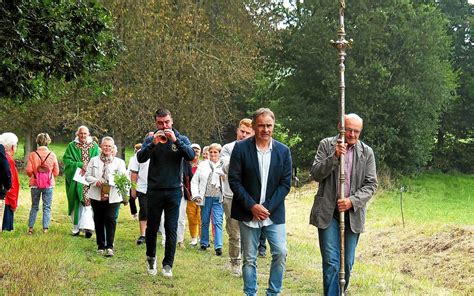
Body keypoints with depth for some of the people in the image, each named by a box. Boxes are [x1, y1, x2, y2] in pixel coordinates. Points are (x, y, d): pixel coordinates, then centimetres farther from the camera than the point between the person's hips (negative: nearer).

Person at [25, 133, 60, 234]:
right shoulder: (52, 155, -5)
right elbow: (56, 172, 0)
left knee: (34, 206, 13)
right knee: (47, 207, 6)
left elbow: (28, 170, -8)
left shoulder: (32, 155, -7)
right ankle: (45, 228, 2)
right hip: (49, 184, -1)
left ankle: (30, 227, 9)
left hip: (35, 184, 1)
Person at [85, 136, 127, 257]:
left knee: (110, 219, -13)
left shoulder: (119, 162, 7)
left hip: (113, 196, -2)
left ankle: (109, 246, -11)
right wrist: (96, 181, -13)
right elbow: (87, 176, 6)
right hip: (97, 195, 2)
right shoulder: (94, 160, 11)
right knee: (99, 220, 7)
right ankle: (101, 246, 18)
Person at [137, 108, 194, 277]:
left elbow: (191, 156, -13)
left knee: (171, 228, 0)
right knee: (152, 227, 10)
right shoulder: (151, 140, 1)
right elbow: (140, 158, -12)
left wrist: (175, 140, -22)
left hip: (174, 190, 0)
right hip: (154, 190, 0)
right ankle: (151, 258, 31)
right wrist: (153, 143, -25)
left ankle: (168, 264, 7)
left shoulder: (181, 139, 3)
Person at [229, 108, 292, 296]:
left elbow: (285, 184, 0)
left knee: (280, 253, -7)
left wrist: (268, 207, -9)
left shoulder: (283, 151, 2)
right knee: (249, 258, 4)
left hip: (274, 214, 1)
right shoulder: (241, 148, -4)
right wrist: (252, 206, -12)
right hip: (248, 213, -1)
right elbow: (234, 180, -5)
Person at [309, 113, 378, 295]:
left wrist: (352, 201, -13)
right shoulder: (326, 145, 2)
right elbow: (315, 174, -5)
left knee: (347, 263, 9)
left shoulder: (366, 152, 5)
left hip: (353, 214, 2)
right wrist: (334, 156, -18)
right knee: (331, 262, -8)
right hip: (328, 212, -2)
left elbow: (371, 184, 2)